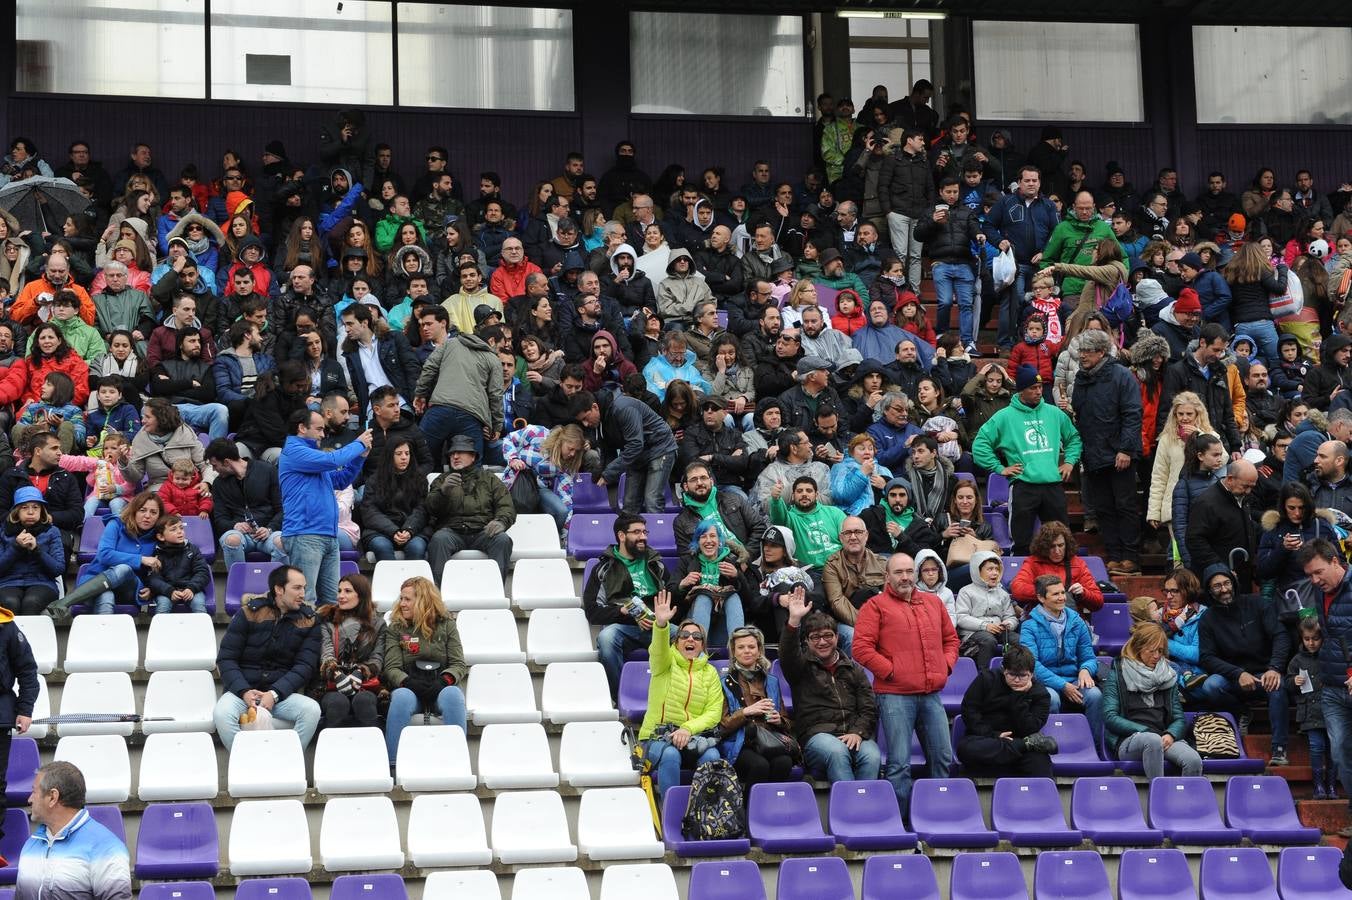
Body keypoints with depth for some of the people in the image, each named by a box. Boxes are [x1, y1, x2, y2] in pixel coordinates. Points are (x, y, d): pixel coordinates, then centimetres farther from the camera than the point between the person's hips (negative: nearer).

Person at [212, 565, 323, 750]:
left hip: (283, 692, 1)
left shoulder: (309, 620, 5)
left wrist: (274, 694, -17)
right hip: (242, 689, -1)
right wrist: (245, 692, -17)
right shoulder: (249, 613, 0)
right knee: (222, 713, -33)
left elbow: (305, 666, -2)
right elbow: (226, 659, 0)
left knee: (312, 710, -29)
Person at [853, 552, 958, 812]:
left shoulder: (934, 603, 18)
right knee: (899, 763, -8)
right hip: (895, 695, -6)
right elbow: (861, 648, -8)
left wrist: (946, 665, 9)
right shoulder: (876, 606, 0)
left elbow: (951, 638, 27)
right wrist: (891, 671, -11)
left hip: (932, 695, 6)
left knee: (943, 758, 7)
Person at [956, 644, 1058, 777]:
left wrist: (1020, 697, -17)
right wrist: (993, 735, -13)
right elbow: (969, 710, -3)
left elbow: (1028, 730, -9)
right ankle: (1027, 745, -27)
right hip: (982, 738, 2)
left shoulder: (1039, 694, 1)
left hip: (1016, 741, -1)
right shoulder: (986, 679, 1)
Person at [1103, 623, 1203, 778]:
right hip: (1128, 740, -4)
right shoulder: (1117, 675, 8)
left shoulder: (1168, 676, 20)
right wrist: (1145, 731, -13)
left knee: (1194, 761, -29)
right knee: (1152, 741, -40)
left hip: (1162, 737, 4)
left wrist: (1170, 735, -8)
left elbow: (1180, 718, 15)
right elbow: (1110, 717, -2)